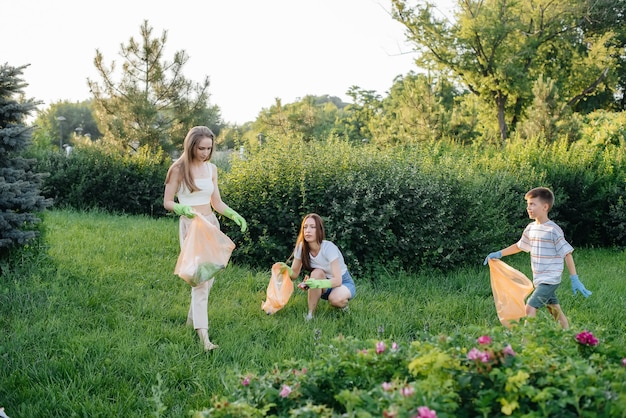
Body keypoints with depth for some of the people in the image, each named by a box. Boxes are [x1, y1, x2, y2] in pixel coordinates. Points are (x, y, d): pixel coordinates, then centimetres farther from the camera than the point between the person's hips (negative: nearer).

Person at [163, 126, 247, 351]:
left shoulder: (211, 168, 8)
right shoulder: (179, 168, -7)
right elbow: (167, 202, -5)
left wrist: (235, 215, -2)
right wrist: (183, 208, -25)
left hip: (211, 223, 6)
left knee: (209, 275, 9)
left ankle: (193, 317, 31)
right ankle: (203, 336, -17)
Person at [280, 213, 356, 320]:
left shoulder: (328, 247, -28)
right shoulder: (301, 247, -14)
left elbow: (338, 280, -34)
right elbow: (294, 273, -8)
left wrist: (317, 283, -52)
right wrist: (286, 269, -32)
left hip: (344, 283, -4)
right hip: (325, 286, 4)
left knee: (335, 299, -37)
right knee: (316, 273, -30)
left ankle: (344, 303, 0)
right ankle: (310, 314, -19)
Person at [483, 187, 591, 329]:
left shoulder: (553, 230, -15)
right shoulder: (531, 228, 8)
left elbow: (567, 253, -14)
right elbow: (519, 246, 23)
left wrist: (575, 279, -16)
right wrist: (499, 254, 18)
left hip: (550, 280, -7)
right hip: (539, 280, 7)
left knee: (530, 307, -15)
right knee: (556, 311, 12)